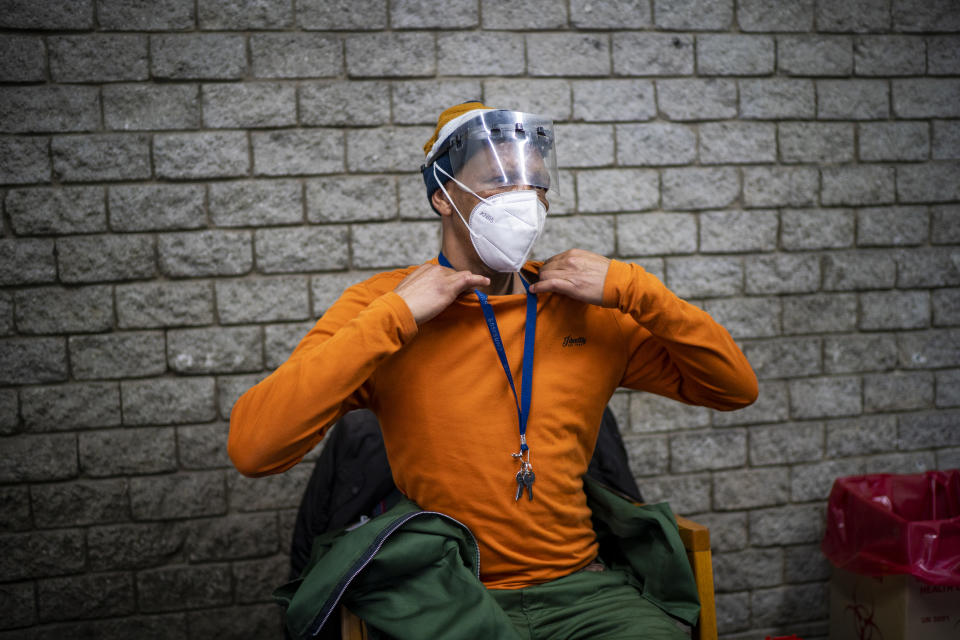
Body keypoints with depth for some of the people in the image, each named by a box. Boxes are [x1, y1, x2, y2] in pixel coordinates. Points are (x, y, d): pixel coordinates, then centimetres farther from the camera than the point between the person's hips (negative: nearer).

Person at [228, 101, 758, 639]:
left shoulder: (589, 308, 7)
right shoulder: (381, 306, -2)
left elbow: (737, 388, 10)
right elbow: (252, 447, -14)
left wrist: (629, 287, -2)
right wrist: (394, 317, -15)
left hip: (579, 588, 3)